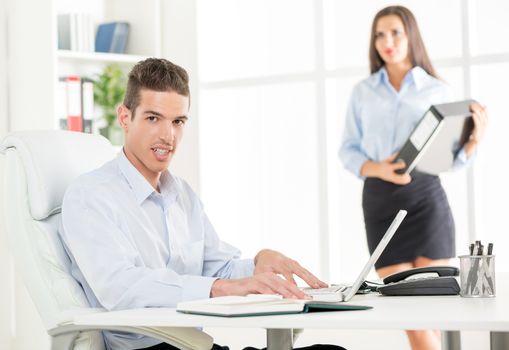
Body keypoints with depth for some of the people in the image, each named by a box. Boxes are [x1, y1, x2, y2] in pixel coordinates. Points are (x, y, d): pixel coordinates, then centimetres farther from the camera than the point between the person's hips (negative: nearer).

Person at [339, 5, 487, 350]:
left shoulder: (437, 90, 6)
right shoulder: (363, 92, 9)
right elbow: (348, 151, 7)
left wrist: (475, 140, -14)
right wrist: (377, 169, -12)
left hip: (426, 197, -1)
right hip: (379, 202, 1)